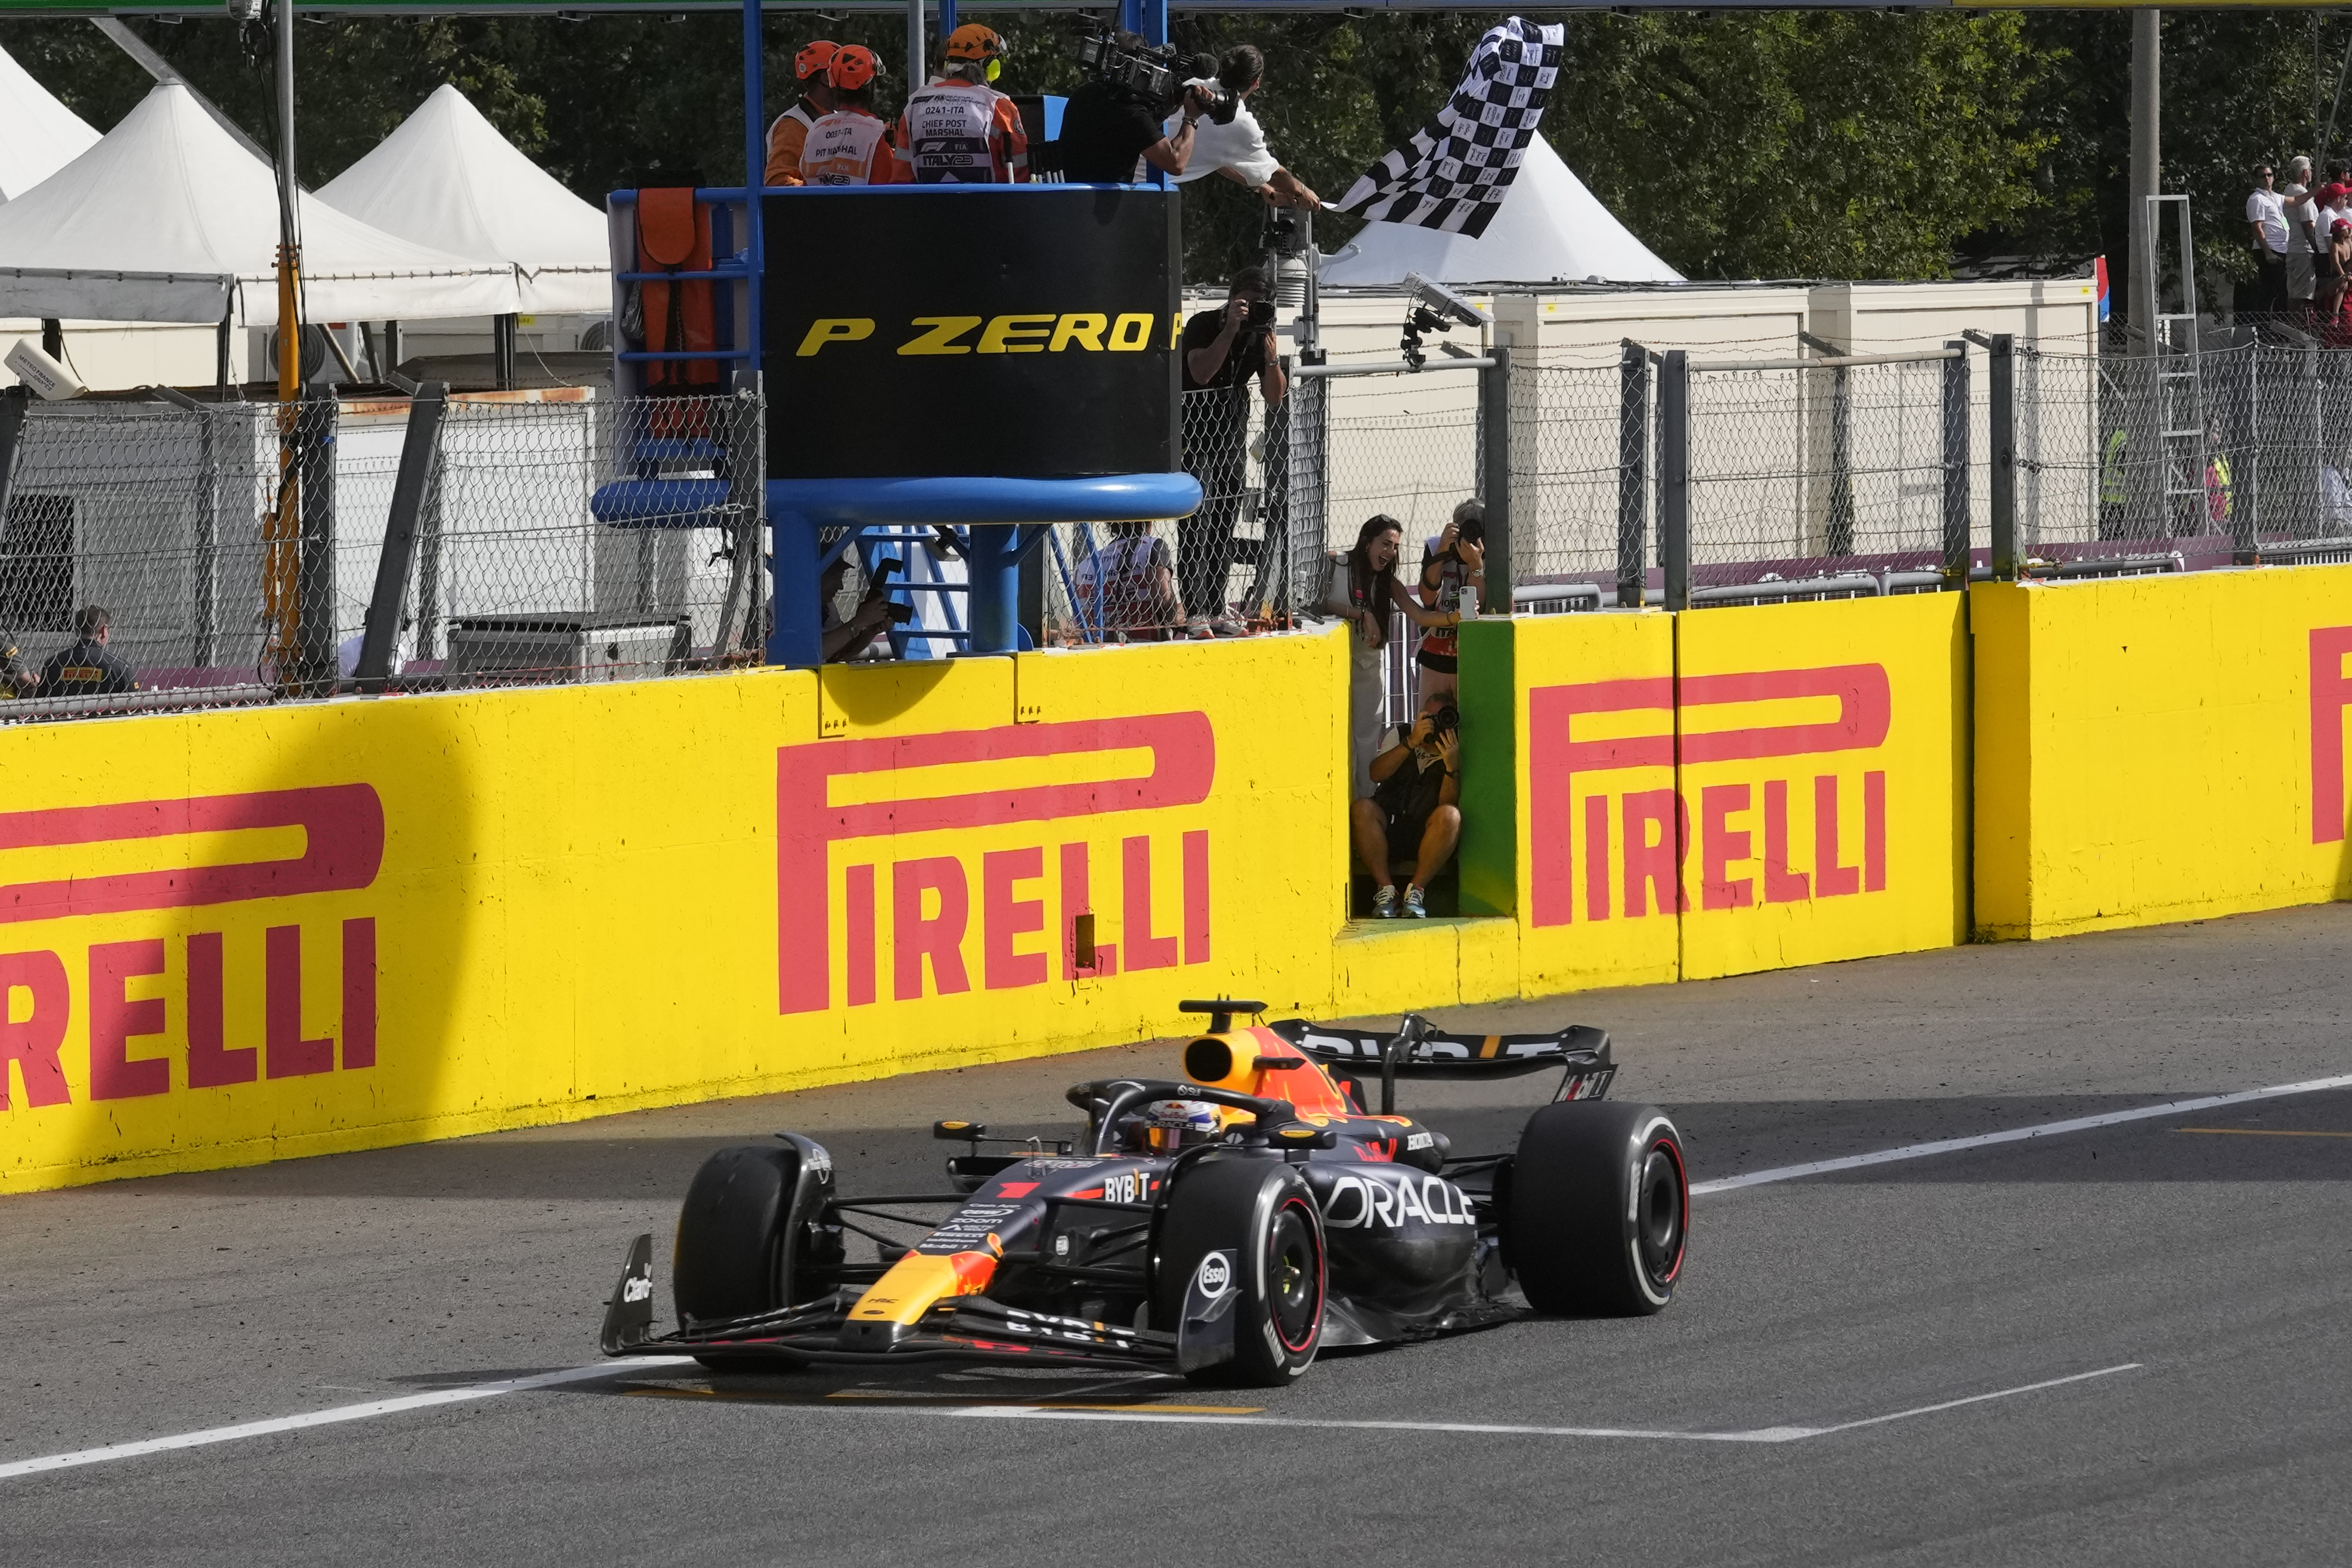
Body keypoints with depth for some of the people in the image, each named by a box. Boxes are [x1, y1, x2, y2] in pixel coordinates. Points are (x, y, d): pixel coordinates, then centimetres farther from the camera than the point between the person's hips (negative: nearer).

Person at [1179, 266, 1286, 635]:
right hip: (1195, 435, -6)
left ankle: (1215, 611, 9)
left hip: (1233, 438, 6)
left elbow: (1275, 399, -1)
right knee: (1197, 524, -12)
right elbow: (1200, 372, -30)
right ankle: (1196, 614, -17)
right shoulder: (1203, 325, -13)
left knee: (1224, 528, 6)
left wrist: (1270, 352, -16)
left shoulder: (1261, 333, 2)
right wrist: (1231, 330, -30)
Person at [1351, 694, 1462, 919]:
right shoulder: (1401, 735, 8)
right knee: (1361, 810, -30)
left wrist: (1452, 766, -26)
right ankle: (1385, 889, -26)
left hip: (1425, 833, -1)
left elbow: (1447, 803, -11)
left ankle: (1416, 890, -26)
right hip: (1389, 822, 1)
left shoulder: (1456, 754, 1)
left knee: (1450, 816, -33)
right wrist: (1411, 743, -19)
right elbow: (1376, 774, -9)